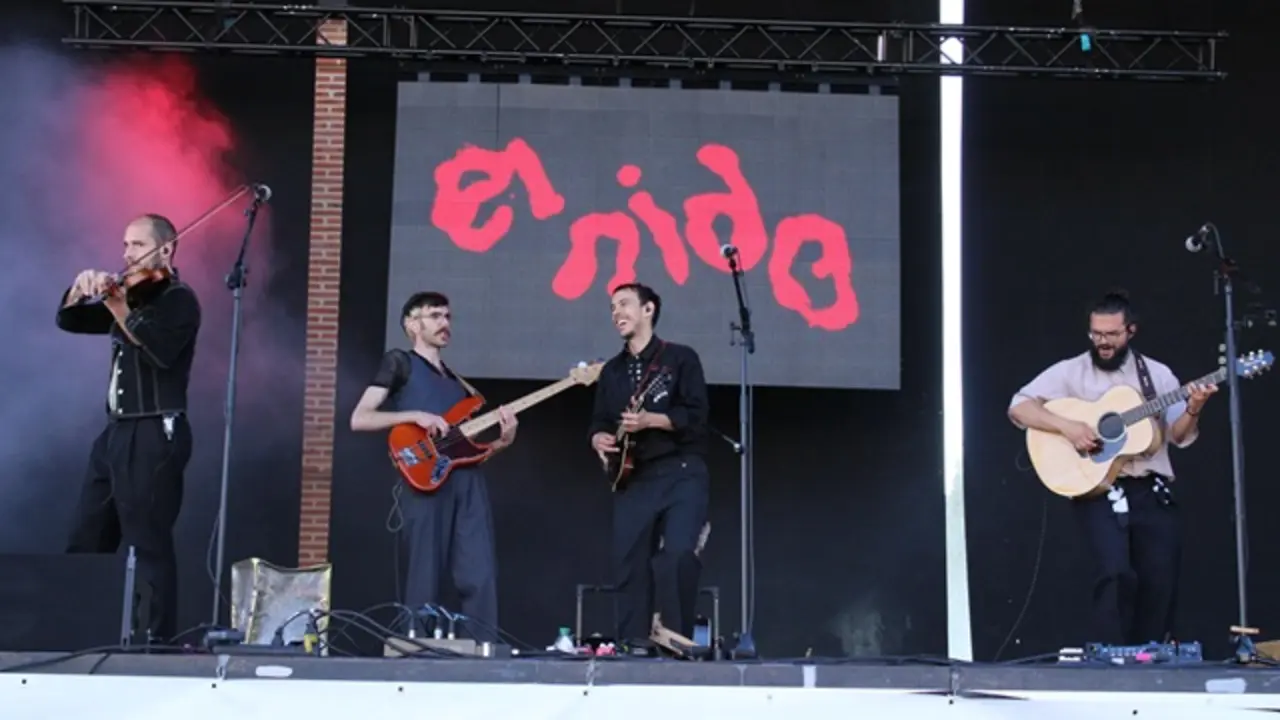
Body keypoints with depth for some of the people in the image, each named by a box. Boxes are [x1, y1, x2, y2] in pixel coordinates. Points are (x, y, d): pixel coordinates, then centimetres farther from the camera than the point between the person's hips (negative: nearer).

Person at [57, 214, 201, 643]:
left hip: (153, 436, -9)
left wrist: (120, 309, -32)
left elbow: (159, 350, -24)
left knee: (149, 544, -9)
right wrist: (82, 286, -6)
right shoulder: (130, 295, 15)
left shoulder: (179, 300, -8)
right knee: (86, 541, 12)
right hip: (116, 432, 9)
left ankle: (160, 640, -4)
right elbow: (69, 320, 13)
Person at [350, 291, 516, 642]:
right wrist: (415, 415, -11)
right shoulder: (399, 363, 10)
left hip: (469, 480, 5)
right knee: (425, 580, -6)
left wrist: (504, 439, 3)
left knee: (480, 577, -3)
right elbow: (359, 419, -1)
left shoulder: (457, 382, 27)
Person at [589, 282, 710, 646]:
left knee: (678, 555, -22)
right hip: (633, 480, 5)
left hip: (682, 474, -5)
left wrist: (649, 420, -18)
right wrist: (600, 439, -5)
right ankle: (632, 646, 3)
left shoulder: (680, 358, 3)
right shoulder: (612, 371, 18)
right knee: (629, 567, -2)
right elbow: (598, 423, 18)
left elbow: (695, 416, -6)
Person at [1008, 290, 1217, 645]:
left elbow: (1179, 435, 8)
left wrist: (1192, 411, -13)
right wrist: (1066, 426, -17)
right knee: (1117, 573, -21)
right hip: (1098, 492, -3)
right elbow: (1019, 407, -4)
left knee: (1161, 583, -4)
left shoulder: (1158, 374, 11)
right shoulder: (1071, 371, 4)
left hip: (1151, 491, 3)